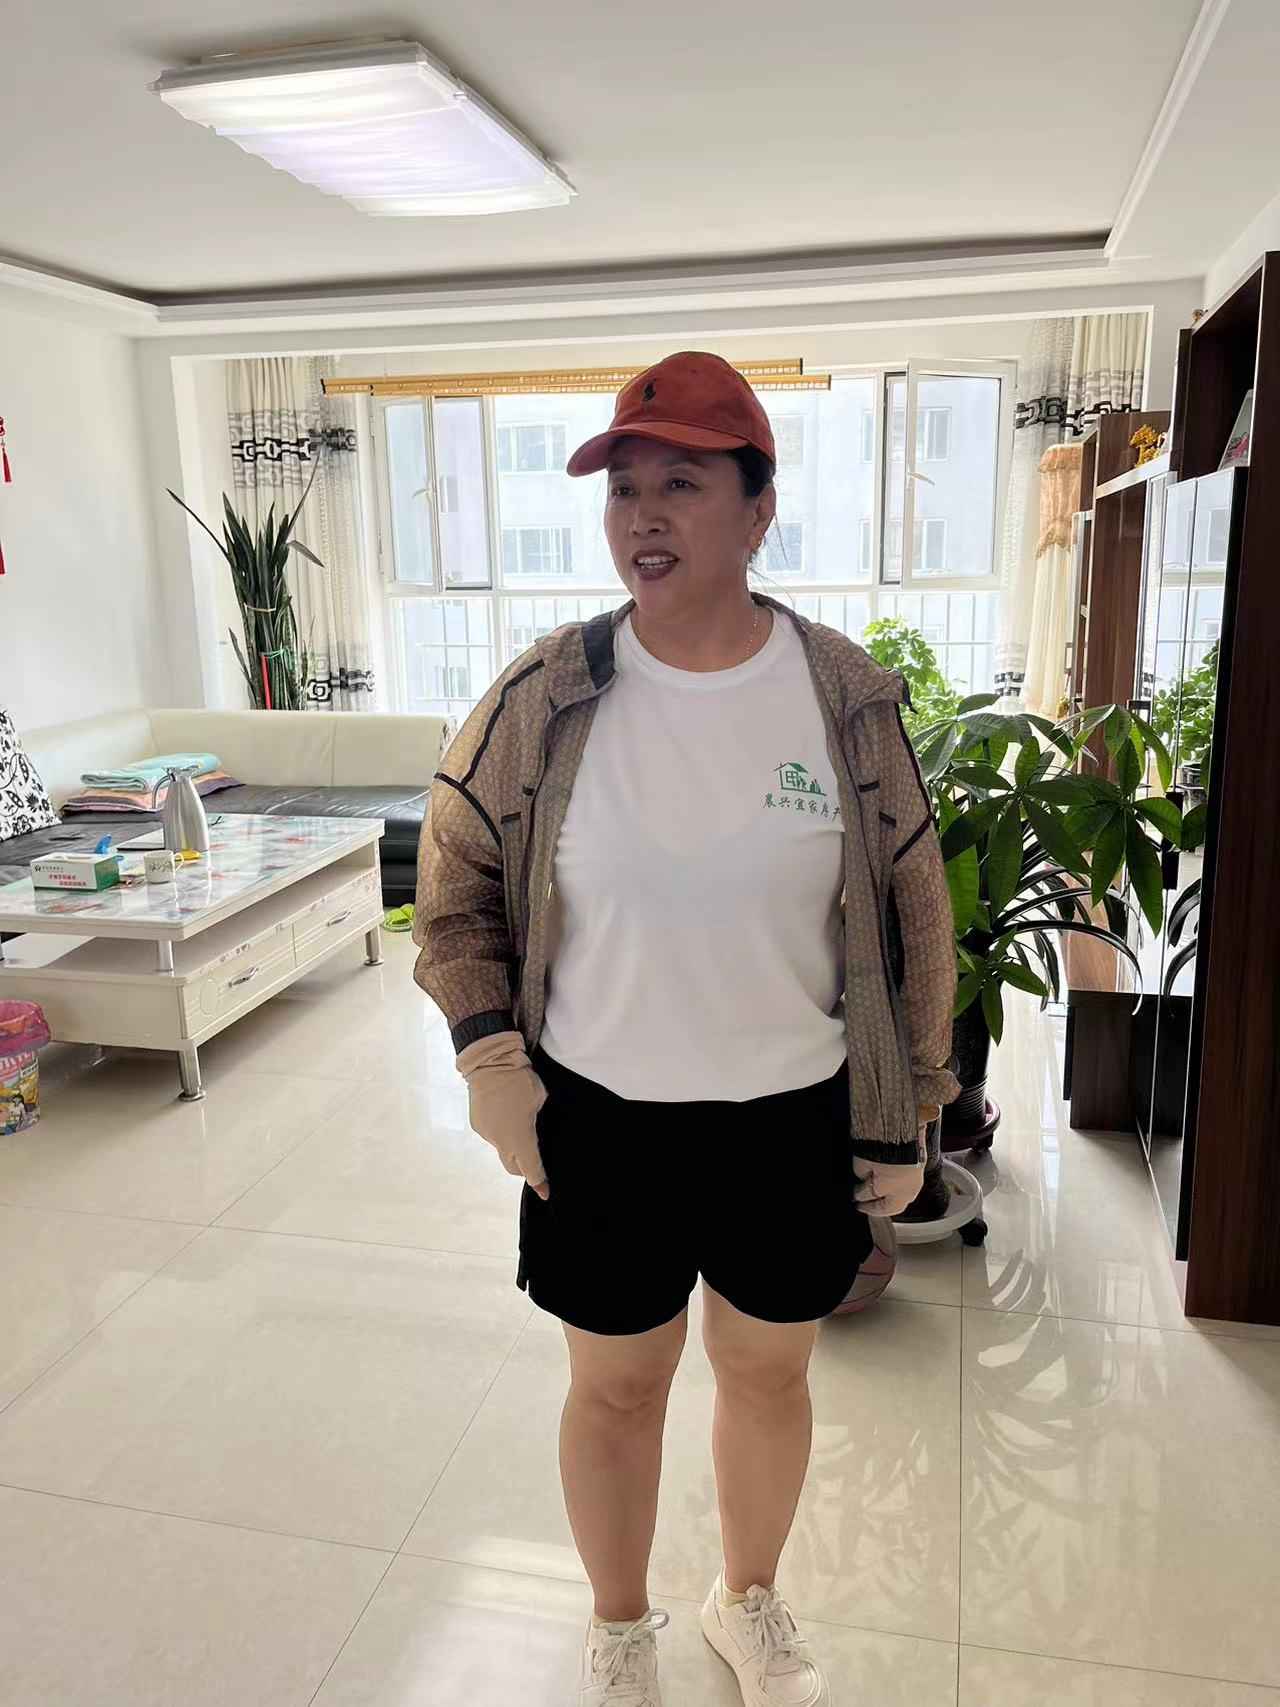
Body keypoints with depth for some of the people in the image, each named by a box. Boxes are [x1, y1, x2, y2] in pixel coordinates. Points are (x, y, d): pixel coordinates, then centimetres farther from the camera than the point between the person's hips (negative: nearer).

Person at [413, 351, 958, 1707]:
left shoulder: (845, 696, -10)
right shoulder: (545, 696, -11)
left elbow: (915, 914, -1)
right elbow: (454, 879, 1)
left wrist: (906, 1118, 1)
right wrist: (488, 1053, -9)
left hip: (794, 1122, 1)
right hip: (599, 1120, 0)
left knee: (767, 1372, 21)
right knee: (615, 1387, 18)